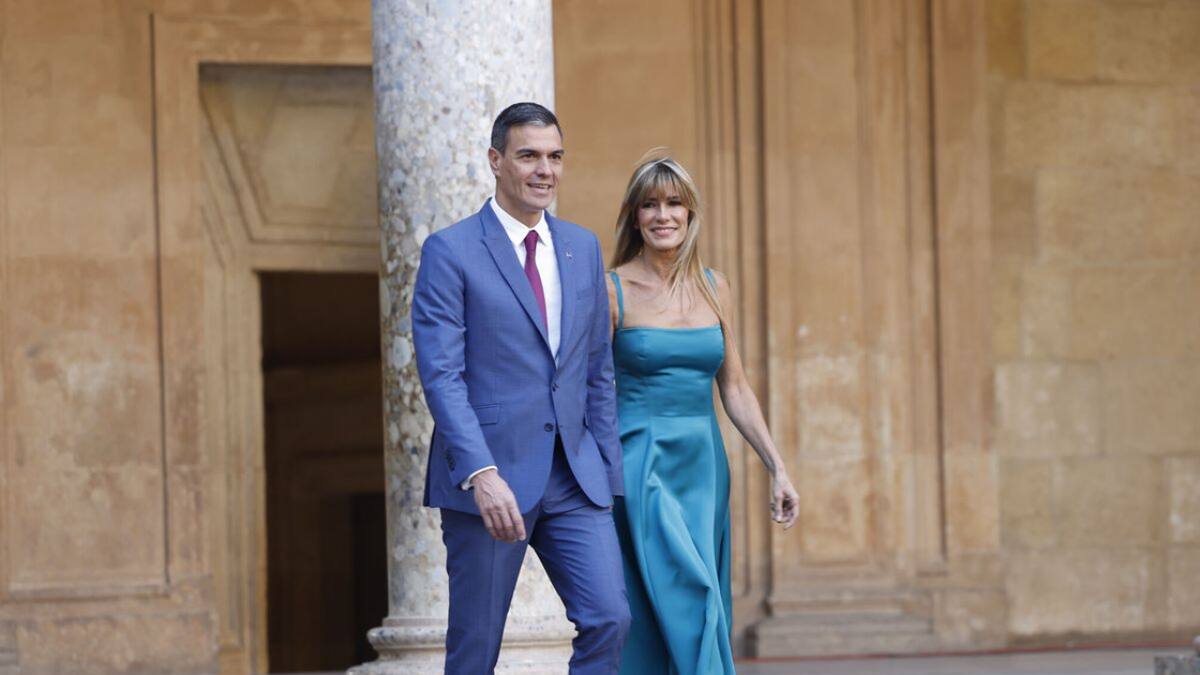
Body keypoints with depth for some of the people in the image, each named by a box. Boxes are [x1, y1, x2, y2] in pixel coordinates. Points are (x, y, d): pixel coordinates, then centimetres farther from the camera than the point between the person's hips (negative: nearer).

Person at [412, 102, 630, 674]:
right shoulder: (450, 252, -5)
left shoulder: (583, 248, 13)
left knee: (608, 618, -9)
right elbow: (441, 375, -12)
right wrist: (480, 474, -23)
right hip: (486, 479, -5)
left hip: (574, 478, 5)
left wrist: (607, 470, 11)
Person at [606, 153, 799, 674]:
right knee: (687, 601, -15)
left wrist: (777, 468, 6)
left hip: (703, 468, 5)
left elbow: (735, 389, 12)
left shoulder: (714, 289, 9)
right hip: (641, 467, -5)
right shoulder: (612, 290, -4)